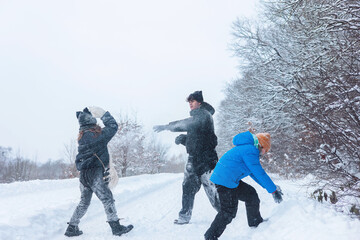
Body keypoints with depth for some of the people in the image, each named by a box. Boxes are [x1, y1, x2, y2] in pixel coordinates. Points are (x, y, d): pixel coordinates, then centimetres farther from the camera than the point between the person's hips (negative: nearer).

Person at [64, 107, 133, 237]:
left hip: (83, 174, 7)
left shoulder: (81, 135, 6)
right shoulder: (96, 133, -15)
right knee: (107, 200, 2)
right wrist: (103, 113, 5)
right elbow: (113, 127, -5)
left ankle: (71, 228, 21)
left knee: (84, 202, 18)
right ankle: (116, 227, 7)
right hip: (96, 174, -7)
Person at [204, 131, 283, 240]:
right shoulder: (250, 151, -15)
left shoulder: (247, 147, 19)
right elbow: (260, 173, -16)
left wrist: (270, 186, 24)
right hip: (225, 181, -11)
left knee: (251, 194, 18)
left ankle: (255, 223, 33)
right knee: (229, 211, -5)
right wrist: (273, 190, -8)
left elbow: (254, 173, 26)